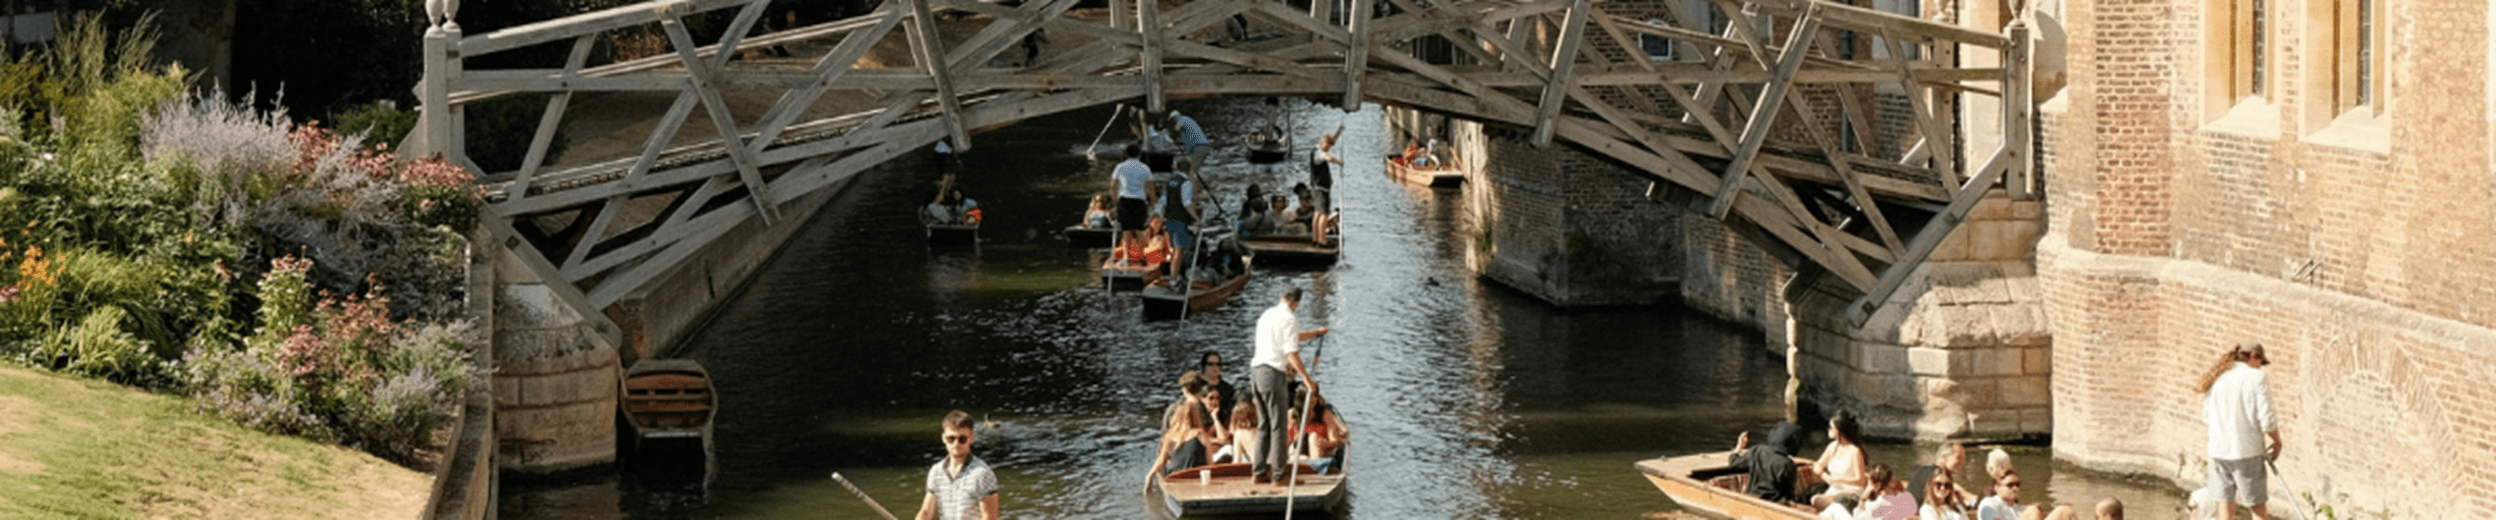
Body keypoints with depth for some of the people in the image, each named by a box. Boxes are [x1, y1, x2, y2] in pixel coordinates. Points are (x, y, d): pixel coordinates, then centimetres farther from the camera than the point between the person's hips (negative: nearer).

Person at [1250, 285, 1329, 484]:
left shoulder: (1268, 315, 18)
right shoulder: (1289, 319, -9)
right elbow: (1291, 352, -16)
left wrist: (1316, 333, 42)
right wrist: (1307, 378, -14)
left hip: (1256, 370, 9)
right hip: (1273, 373, -9)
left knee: (1264, 425, 15)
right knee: (1279, 425, -3)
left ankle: (1259, 472, 15)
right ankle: (1279, 473, -1)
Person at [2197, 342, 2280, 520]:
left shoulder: (2216, 379, 9)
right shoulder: (2257, 378, -8)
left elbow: (2206, 417, 14)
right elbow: (2267, 420, -12)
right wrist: (2277, 442, 4)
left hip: (2218, 450, 5)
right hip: (2247, 450, -5)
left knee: (2225, 502, 10)